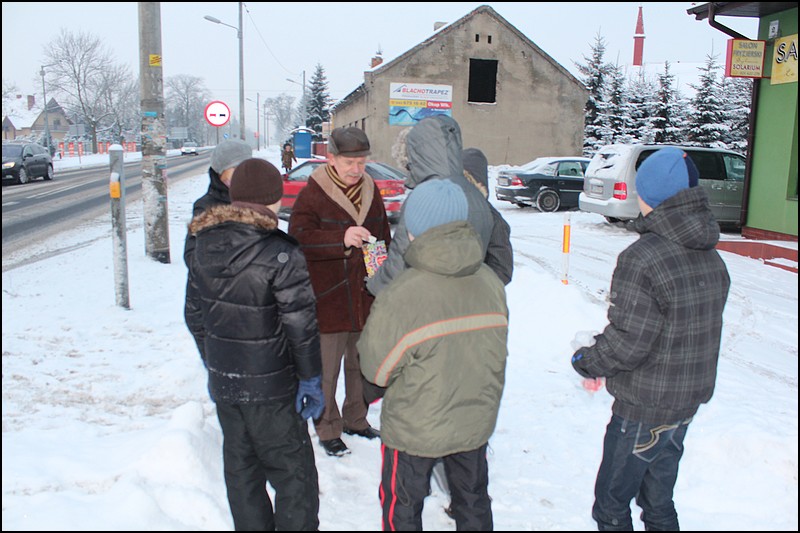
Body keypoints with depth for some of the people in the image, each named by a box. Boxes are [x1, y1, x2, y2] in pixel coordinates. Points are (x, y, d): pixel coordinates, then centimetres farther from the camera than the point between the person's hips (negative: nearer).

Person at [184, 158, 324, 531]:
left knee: (241, 468, 20)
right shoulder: (281, 254, -20)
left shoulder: (204, 248, 0)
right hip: (271, 388, -6)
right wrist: (311, 379, -6)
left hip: (223, 384, 6)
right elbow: (301, 326, -18)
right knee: (293, 473, 9)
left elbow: (195, 316, 8)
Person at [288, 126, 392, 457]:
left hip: (367, 300, 6)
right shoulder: (312, 195, -10)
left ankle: (356, 419, 38)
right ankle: (327, 428, 24)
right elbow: (299, 239, -21)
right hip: (328, 302, -5)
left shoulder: (371, 192, 9)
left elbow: (385, 240, 17)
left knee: (362, 364, 19)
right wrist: (341, 240, -33)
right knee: (326, 370, 5)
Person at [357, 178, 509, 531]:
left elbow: (376, 368, -16)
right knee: (473, 501, 26)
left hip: (416, 430, -4)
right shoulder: (491, 282, -10)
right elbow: (495, 355, 2)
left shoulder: (400, 296, -27)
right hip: (476, 422, 5)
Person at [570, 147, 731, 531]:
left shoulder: (642, 258, -24)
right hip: (689, 400, 8)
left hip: (643, 409, -8)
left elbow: (626, 343, -26)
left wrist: (586, 361, -5)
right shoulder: (711, 258, 3)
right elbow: (700, 329, 10)